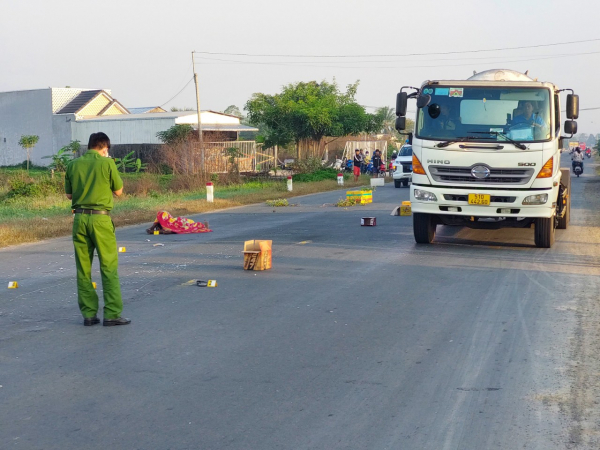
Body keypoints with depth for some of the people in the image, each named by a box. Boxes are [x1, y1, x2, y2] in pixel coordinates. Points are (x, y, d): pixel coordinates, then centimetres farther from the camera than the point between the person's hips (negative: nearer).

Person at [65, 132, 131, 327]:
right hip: (100, 218, -4)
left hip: (80, 218, 4)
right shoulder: (107, 163, -6)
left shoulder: (73, 164, 5)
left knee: (83, 268, 9)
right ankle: (112, 314, -1)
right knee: (109, 267, 1)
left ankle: (88, 314, 11)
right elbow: (118, 191, 2)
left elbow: (69, 194, 13)